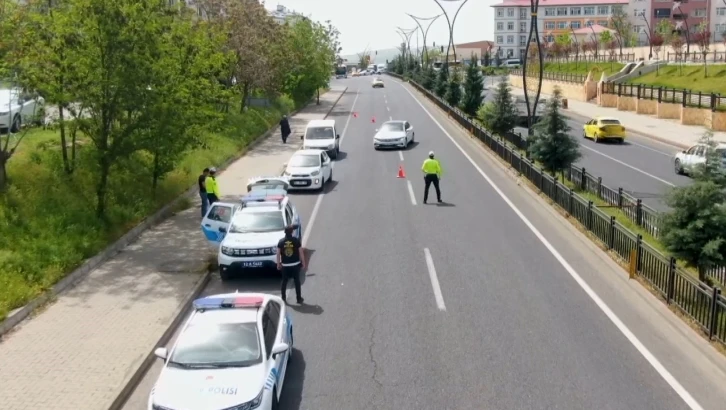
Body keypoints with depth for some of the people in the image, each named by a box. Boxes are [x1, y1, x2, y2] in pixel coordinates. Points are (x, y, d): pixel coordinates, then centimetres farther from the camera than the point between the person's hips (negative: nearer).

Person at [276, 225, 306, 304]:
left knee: (284, 281, 12)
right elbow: (301, 252, -5)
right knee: (297, 281, 9)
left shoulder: (281, 242, -5)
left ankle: (283, 298, 15)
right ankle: (299, 298, 12)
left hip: (285, 265, 1)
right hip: (295, 264, -1)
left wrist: (278, 263, 10)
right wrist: (304, 263, 3)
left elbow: (278, 253, -2)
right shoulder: (296, 241, -8)